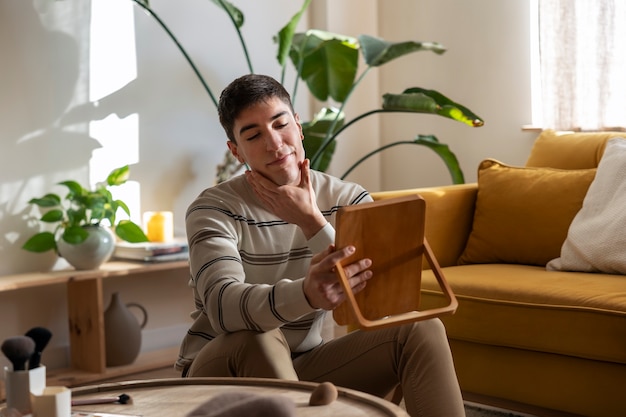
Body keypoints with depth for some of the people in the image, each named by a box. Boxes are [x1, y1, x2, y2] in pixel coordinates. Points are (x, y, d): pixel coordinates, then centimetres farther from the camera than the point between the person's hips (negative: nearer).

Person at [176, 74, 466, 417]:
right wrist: (306, 293, -55)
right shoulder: (214, 209, -15)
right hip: (221, 372, -3)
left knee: (422, 331, -16)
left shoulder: (348, 201, -4)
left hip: (303, 368, 4)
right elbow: (223, 305, -36)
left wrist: (311, 221, -23)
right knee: (258, 340, -38)